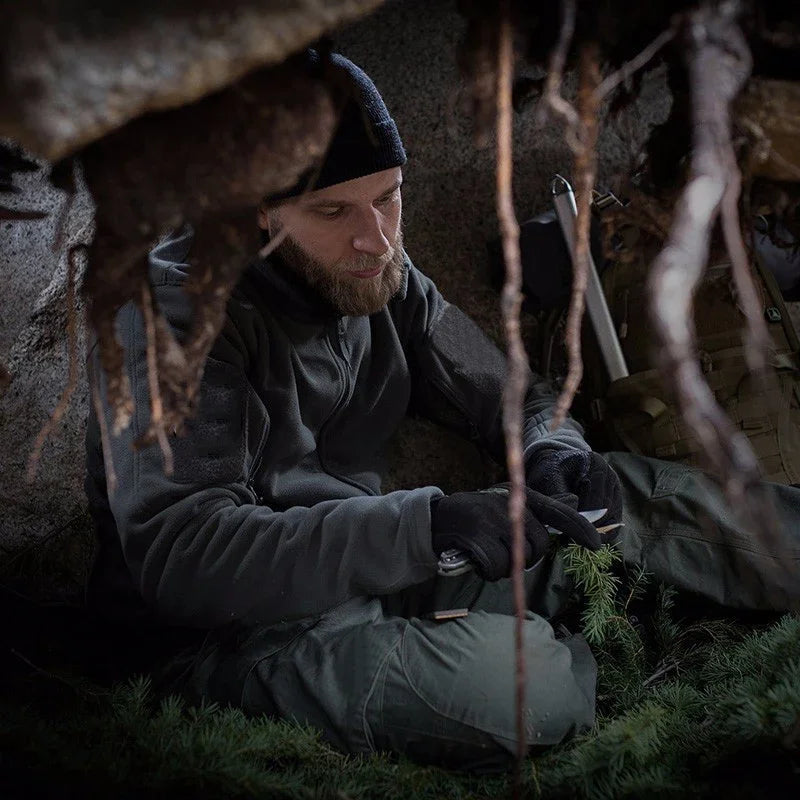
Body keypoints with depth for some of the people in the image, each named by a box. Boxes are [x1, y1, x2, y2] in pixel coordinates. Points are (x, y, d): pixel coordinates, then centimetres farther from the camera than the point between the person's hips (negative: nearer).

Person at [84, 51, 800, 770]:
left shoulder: (375, 274, 4)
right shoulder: (179, 307, -18)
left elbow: (509, 395, 13)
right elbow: (179, 555, -28)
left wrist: (551, 448, -13)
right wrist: (427, 524, -35)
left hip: (374, 570, 7)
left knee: (622, 495, -2)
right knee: (510, 686, -32)